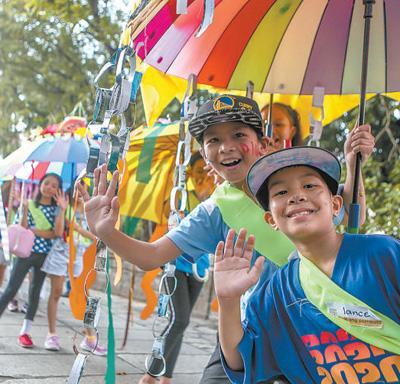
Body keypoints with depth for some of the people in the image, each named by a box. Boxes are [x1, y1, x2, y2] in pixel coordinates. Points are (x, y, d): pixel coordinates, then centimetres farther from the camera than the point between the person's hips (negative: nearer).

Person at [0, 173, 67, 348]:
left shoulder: (56, 209, 3)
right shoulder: (29, 204, 1)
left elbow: (58, 232, -12)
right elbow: (23, 229, -8)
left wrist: (62, 210, -18)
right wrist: (24, 210, -20)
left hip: (44, 254, 2)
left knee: (35, 292, 7)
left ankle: (25, 332, 13)